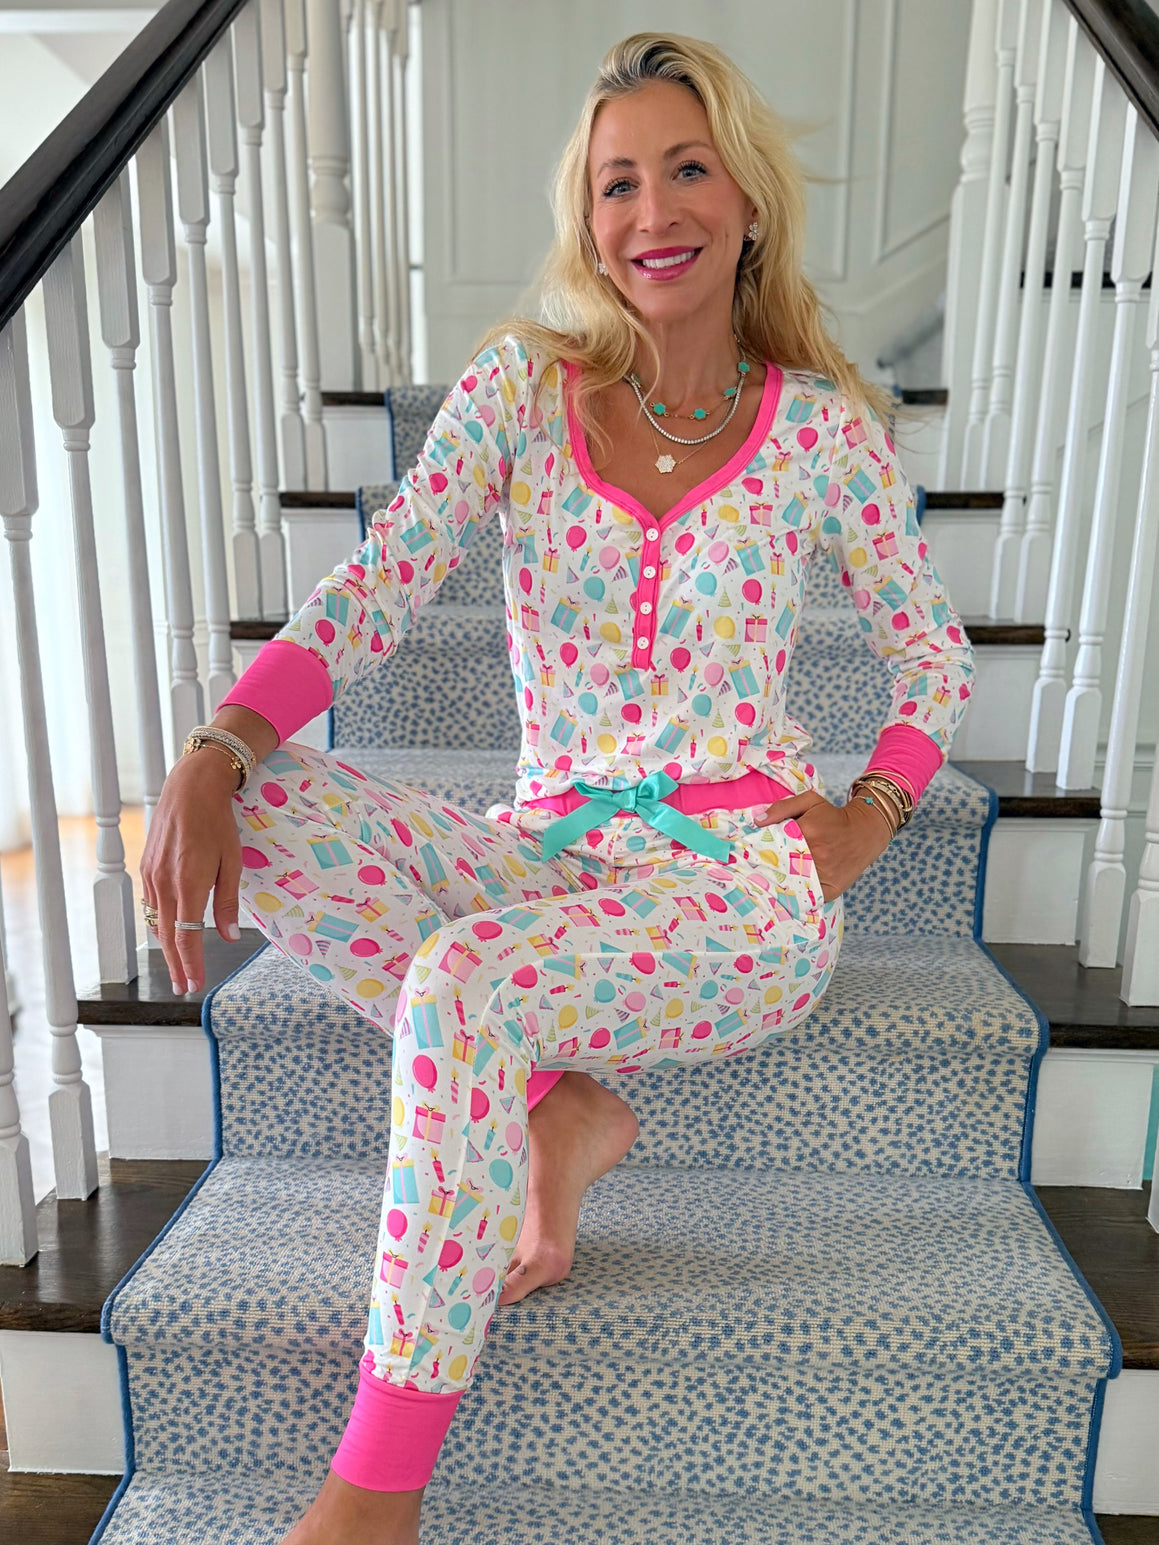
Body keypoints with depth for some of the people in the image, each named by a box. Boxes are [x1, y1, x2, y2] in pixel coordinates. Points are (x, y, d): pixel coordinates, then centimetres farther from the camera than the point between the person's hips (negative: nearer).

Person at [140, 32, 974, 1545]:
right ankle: (558, 1109, -8)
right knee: (268, 812, -20)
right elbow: (368, 597, -5)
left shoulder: (823, 424, 2)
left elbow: (936, 653, 13)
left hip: (744, 884, -2)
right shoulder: (521, 389, 4)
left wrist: (863, 826, -2)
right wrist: (211, 756, -21)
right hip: (548, 855, 3)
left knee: (460, 981, -31)